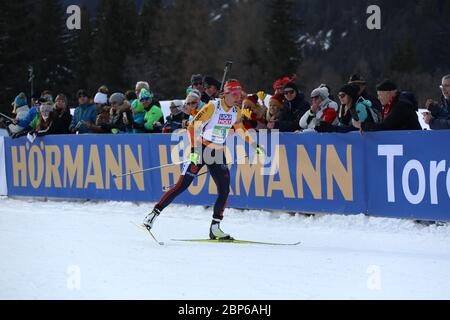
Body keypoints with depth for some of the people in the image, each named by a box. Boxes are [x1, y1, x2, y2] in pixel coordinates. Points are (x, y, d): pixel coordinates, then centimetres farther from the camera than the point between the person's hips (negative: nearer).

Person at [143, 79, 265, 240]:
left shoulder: (236, 111, 3)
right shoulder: (212, 107, -17)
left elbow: (240, 130, 20)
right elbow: (192, 127, -19)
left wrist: (254, 145, 15)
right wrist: (194, 149, -28)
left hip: (218, 154, 6)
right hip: (201, 150, -6)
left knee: (224, 191, -5)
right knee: (181, 186, -10)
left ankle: (215, 228, 3)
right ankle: (153, 214, -4)